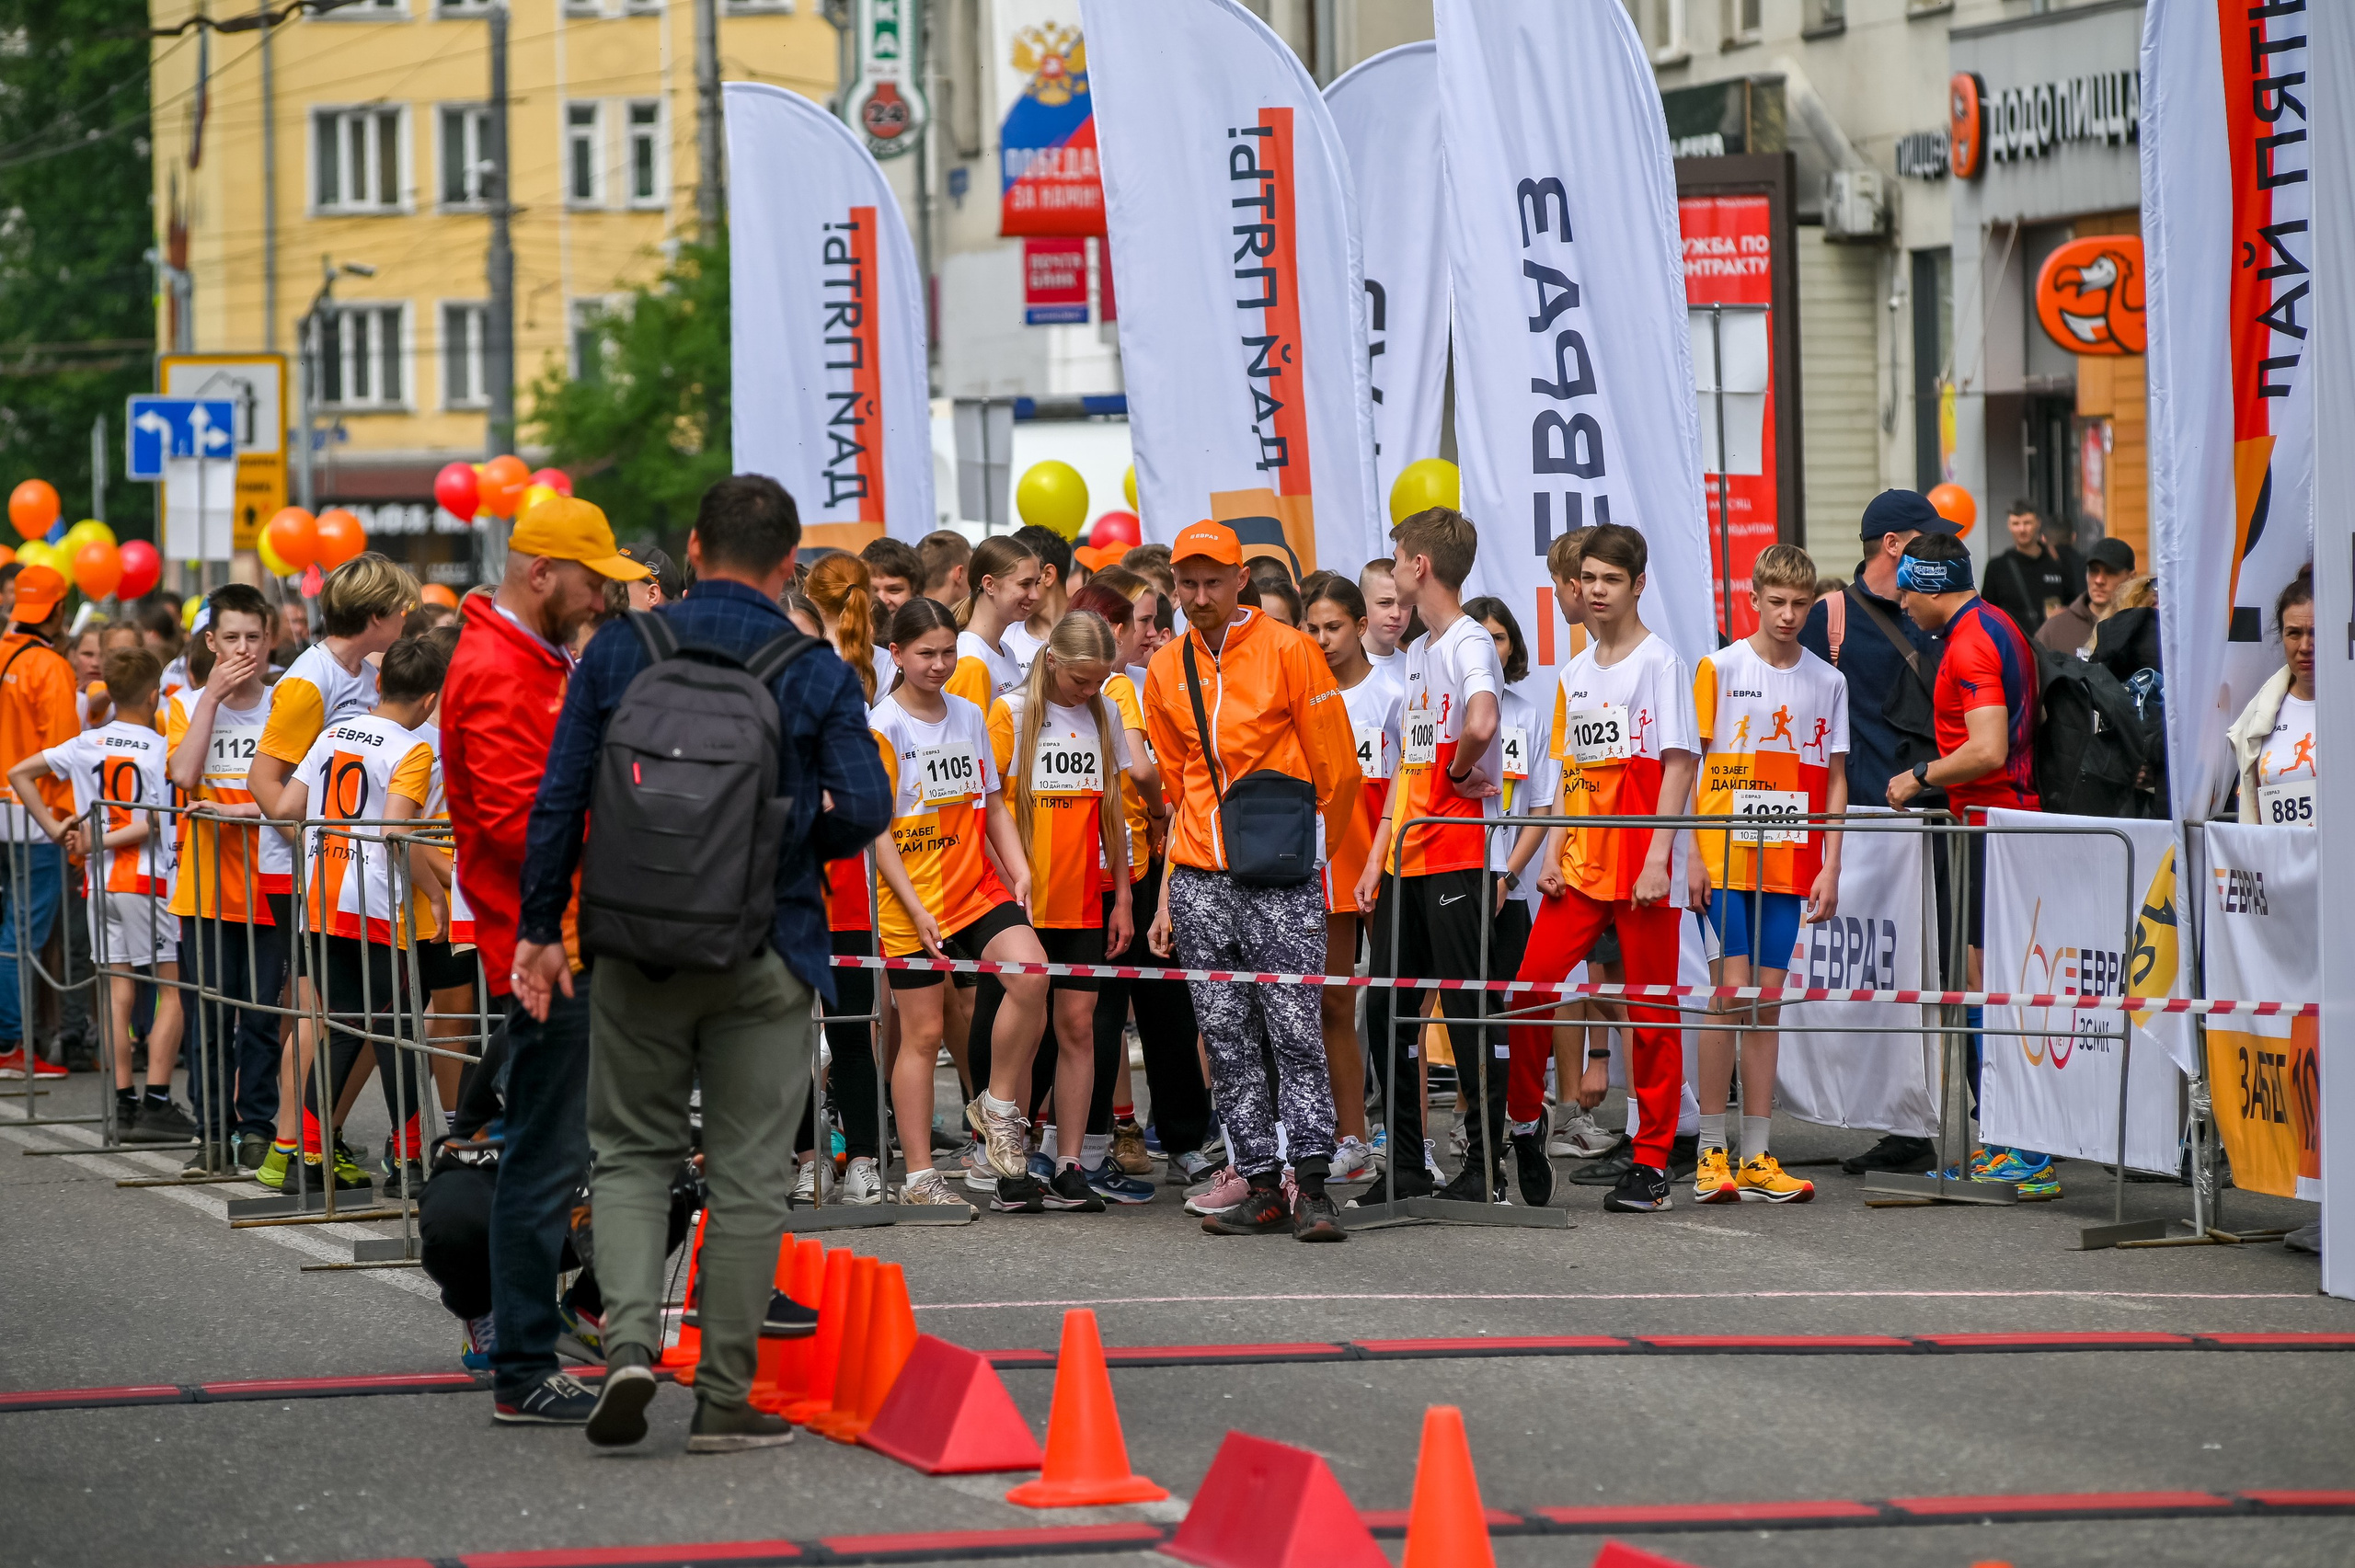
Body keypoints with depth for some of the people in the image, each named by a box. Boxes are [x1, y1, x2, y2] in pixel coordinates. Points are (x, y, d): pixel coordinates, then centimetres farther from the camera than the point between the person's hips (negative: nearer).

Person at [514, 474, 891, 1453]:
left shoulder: (619, 651, 1)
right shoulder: (816, 673, -3)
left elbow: (559, 800, -1)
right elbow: (863, 810, -10)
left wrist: (540, 927, 6)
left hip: (638, 949, 1)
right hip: (768, 953, -1)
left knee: (631, 1152, 13)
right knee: (747, 1175, 6)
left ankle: (630, 1337, -9)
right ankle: (724, 1400, 7)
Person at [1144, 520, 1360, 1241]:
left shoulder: (1287, 651, -3)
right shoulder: (1166, 670, 12)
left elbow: (1336, 770, 0)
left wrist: (1302, 854, 3)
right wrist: (1167, 893, 15)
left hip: (1278, 879, -5)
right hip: (1199, 880, 5)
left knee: (1295, 1033, -9)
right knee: (1227, 1041, 4)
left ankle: (1311, 1185, -8)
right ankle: (1261, 1186, 8)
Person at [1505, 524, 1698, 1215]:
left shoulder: (1661, 662, -3)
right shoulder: (1574, 673, 15)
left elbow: (1678, 766, -8)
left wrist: (1657, 858, -15)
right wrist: (1553, 853, 7)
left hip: (1642, 867, -6)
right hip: (1580, 865, 6)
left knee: (1650, 1012, -1)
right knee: (1529, 986, -6)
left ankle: (1651, 1163, 3)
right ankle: (1523, 1121, 12)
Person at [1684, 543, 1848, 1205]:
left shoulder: (1827, 682, 9)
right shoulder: (1719, 668, 0)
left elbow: (1834, 782, 12)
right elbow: (1690, 765, 0)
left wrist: (1830, 868, 4)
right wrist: (1691, 856, -7)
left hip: (1789, 865, 3)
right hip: (1724, 858, -3)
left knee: (1767, 1003, 4)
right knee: (1731, 993, -10)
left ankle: (1757, 1157, 6)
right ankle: (1713, 1152, -6)